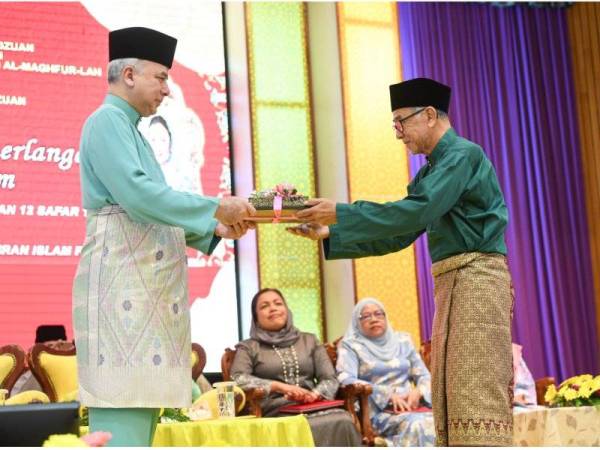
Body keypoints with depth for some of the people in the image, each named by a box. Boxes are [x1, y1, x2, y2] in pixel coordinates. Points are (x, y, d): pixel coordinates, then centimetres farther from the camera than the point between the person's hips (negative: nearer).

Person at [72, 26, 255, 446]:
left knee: (142, 411, 7)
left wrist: (215, 228, 13)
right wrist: (217, 207, -11)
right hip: (123, 288, -10)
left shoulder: (131, 130, 24)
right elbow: (137, 195, -19)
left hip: (146, 291, 10)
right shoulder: (106, 120, -5)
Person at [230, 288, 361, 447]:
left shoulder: (309, 340, 23)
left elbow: (330, 380, 13)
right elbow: (237, 379, -4)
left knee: (342, 422, -31)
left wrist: (314, 394, -10)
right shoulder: (249, 347, 15)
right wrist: (279, 386, -15)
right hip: (277, 412, -3)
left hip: (313, 408, 3)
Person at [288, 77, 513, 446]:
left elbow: (416, 212, -21)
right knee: (452, 398, 6)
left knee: (478, 393, -13)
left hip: (478, 278, -9)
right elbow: (397, 236, 17)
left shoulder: (464, 154, -8)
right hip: (451, 282, 9)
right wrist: (330, 235, 9)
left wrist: (341, 213, -18)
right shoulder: (431, 171, 20)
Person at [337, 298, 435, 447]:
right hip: (376, 410, -4)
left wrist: (418, 392, -9)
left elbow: (424, 375, 16)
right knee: (415, 423, -33)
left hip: (408, 406, 4)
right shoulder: (351, 345, 6)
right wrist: (388, 395, -17)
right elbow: (346, 380, -9)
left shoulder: (403, 340, 18)